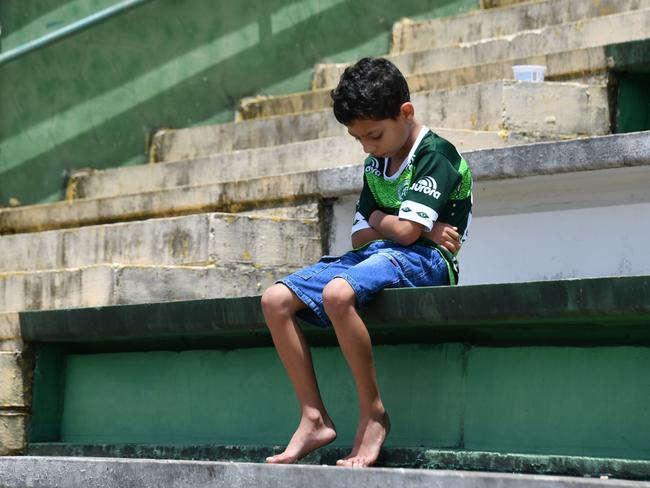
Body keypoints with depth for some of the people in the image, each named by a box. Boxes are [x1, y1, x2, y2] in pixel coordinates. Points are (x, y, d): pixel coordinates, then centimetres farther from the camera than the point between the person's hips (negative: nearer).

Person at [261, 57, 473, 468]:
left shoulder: (435, 154, -9)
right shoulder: (375, 165, 18)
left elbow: (406, 231, -18)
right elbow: (360, 236, 14)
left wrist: (378, 219, 5)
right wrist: (407, 227, -4)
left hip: (421, 260, -9)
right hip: (375, 254, 9)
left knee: (337, 292, -38)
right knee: (275, 300, -8)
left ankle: (373, 413, -24)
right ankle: (314, 418, -12)